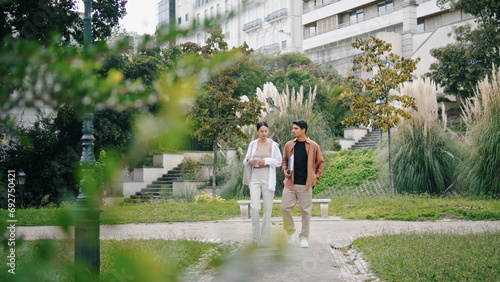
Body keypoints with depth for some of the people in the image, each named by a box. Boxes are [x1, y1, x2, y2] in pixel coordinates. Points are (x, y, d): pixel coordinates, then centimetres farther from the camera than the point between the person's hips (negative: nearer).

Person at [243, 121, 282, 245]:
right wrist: (249, 160, -9)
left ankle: (265, 238, 11)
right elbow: (246, 160, 14)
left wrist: (266, 160, -12)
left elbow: (279, 162, 3)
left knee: (268, 208, 1)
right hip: (255, 178, 1)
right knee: (254, 207, -11)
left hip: (268, 178, -1)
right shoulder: (253, 144, 6)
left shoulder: (273, 145, 1)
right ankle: (255, 236, 4)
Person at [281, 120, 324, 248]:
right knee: (285, 208, -2)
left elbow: (320, 163, 8)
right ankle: (290, 231, 20)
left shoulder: (313, 146, -1)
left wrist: (316, 176, 0)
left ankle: (304, 237, 13)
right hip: (290, 183, 2)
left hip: (306, 184, -2)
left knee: (306, 211, 3)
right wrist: (285, 170, 1)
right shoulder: (289, 145, 7)